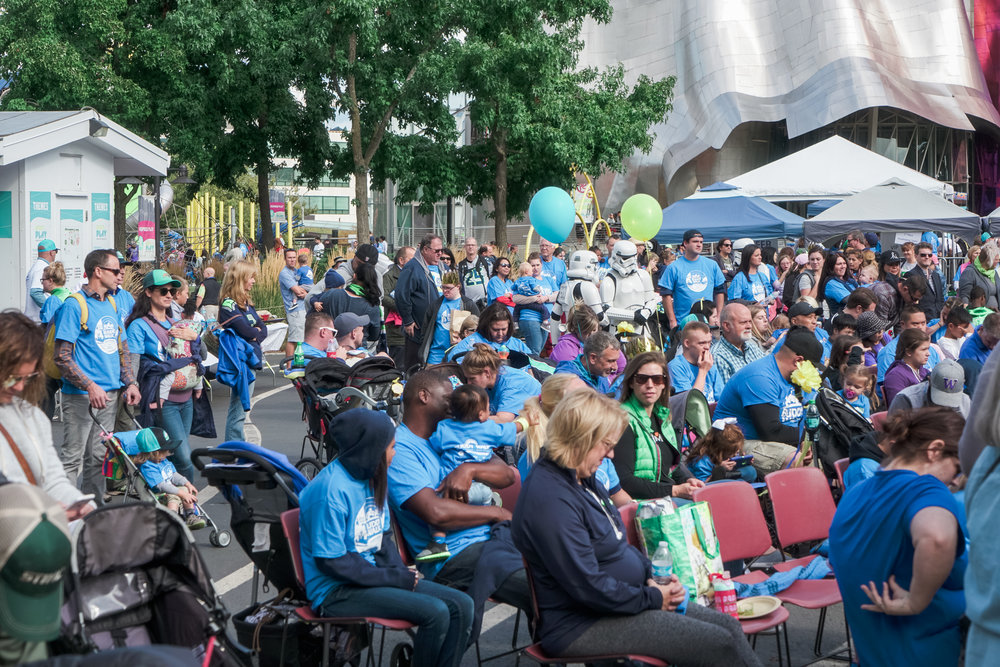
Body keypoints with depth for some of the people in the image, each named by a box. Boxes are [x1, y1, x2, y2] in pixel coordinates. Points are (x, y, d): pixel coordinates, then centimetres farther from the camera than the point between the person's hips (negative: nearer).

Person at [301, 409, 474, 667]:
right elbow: (331, 562, -19)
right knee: (435, 612, -24)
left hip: (373, 577, 9)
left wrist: (402, 573, -2)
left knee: (461, 605, -5)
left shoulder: (372, 478, 8)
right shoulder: (331, 490, -19)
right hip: (336, 592, -9)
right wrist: (396, 578, -16)